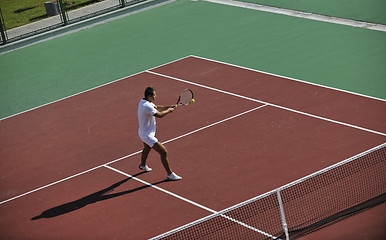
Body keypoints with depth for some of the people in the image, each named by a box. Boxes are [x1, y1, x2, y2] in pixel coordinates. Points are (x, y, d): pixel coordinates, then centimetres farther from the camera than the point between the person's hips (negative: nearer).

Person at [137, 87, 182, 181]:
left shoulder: (143, 101, -1)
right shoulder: (147, 106, -32)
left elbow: (157, 107, 10)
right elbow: (160, 115, -24)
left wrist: (168, 107, -3)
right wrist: (169, 110, -7)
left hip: (143, 132, 11)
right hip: (148, 135, -11)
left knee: (147, 149, 36)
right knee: (163, 152, -8)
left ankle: (143, 165, 61)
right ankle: (170, 174, 0)